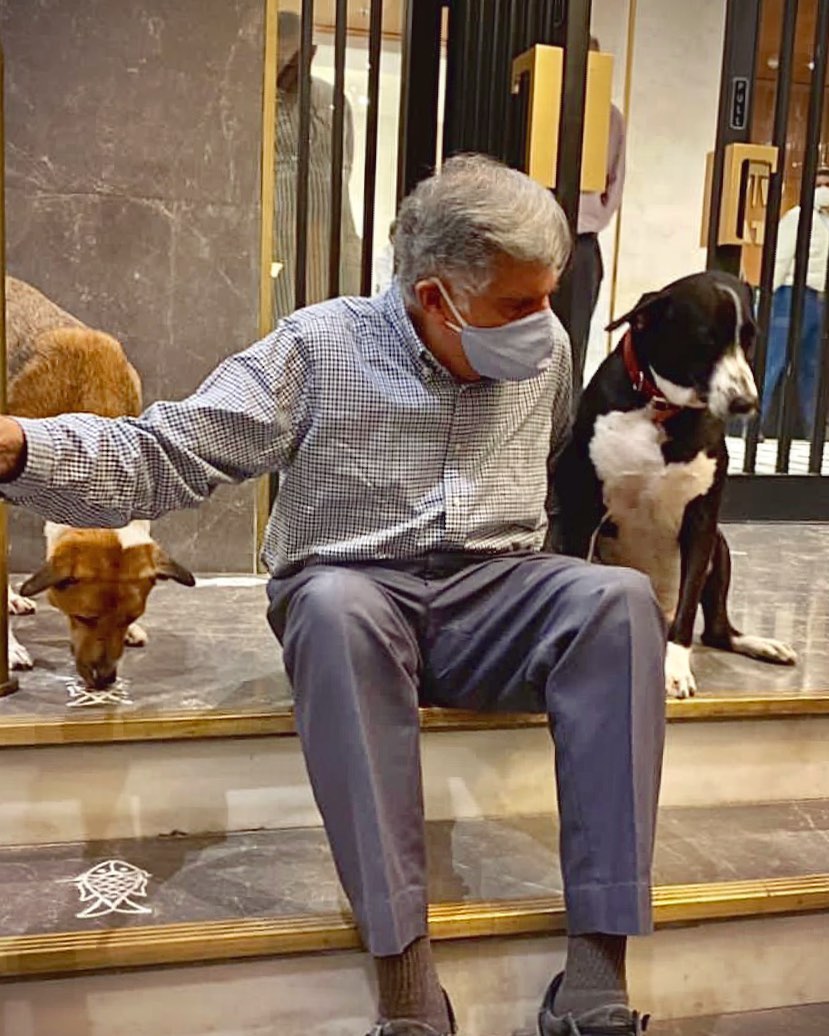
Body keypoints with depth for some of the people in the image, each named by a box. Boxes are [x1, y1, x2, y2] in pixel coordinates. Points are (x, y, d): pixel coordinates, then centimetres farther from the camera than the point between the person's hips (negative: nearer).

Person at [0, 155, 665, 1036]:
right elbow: (160, 458, -11)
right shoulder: (321, 346, -5)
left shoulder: (545, 350, 8)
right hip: (353, 592, -2)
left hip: (493, 597, 3)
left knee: (620, 598, -29)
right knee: (337, 606, -39)